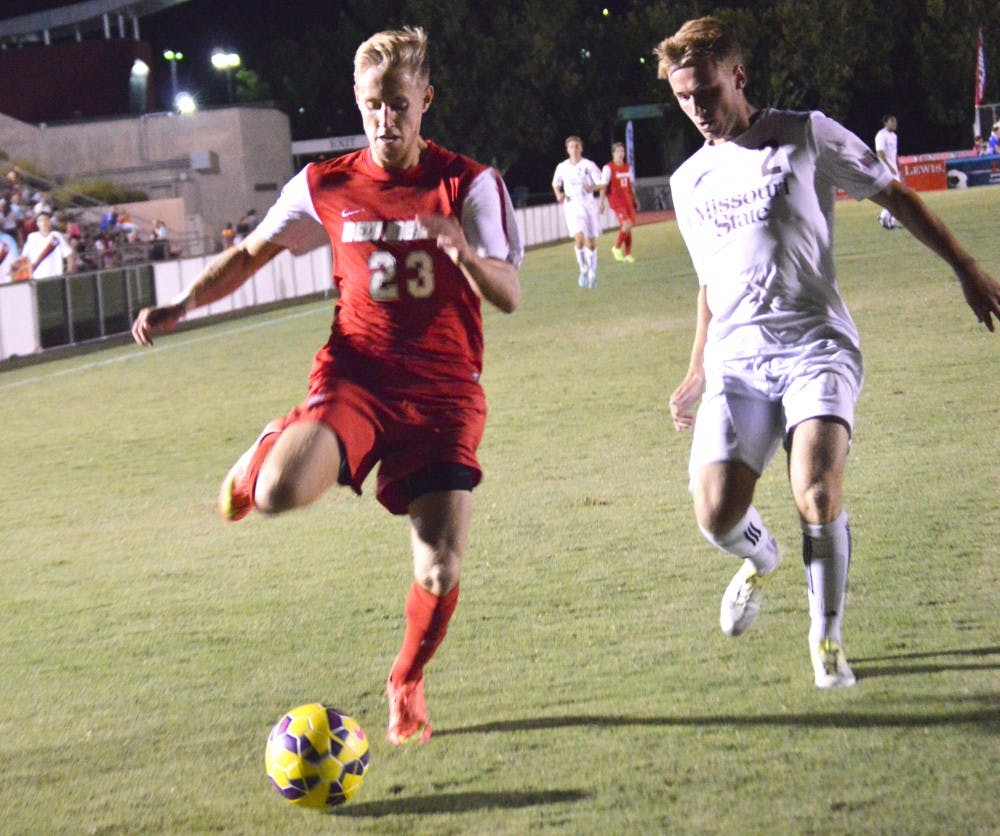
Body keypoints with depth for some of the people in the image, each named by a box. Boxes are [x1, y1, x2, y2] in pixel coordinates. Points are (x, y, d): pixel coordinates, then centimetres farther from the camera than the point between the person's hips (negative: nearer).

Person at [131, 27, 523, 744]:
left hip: (445, 390, 0)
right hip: (356, 376, 0)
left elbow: (509, 296, -8)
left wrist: (465, 252, -29)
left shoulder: (469, 184, 0)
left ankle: (407, 684, 24)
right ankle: (261, 460, 10)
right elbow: (251, 254, 18)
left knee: (441, 570, -8)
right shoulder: (326, 187, 5)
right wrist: (182, 305, 2)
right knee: (279, 494, -31)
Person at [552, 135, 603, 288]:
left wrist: (593, 188, -23)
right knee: (579, 238, -20)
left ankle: (592, 274, 22)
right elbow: (555, 184, 21)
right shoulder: (562, 167, 5)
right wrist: (559, 194, 0)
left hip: (589, 206, 0)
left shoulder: (589, 165, -2)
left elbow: (602, 184, -2)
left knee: (591, 243, 5)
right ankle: (583, 270, -1)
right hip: (572, 206, 0)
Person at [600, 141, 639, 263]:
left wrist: (634, 199, 18)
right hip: (616, 201, -6)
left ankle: (627, 254, 12)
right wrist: (602, 203, -13)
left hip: (628, 201, 6)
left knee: (628, 227, 4)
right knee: (627, 225, -19)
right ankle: (617, 248, -1)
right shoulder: (608, 168, -6)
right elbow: (603, 186, -8)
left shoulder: (628, 167, 14)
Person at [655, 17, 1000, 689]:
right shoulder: (690, 181, 17)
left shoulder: (806, 135, 4)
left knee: (817, 492, -26)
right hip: (735, 360, 3)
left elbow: (895, 196, 10)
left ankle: (827, 638, -3)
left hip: (814, 348, -3)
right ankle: (761, 559, 25)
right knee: (717, 518, -14)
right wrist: (697, 373, 30)